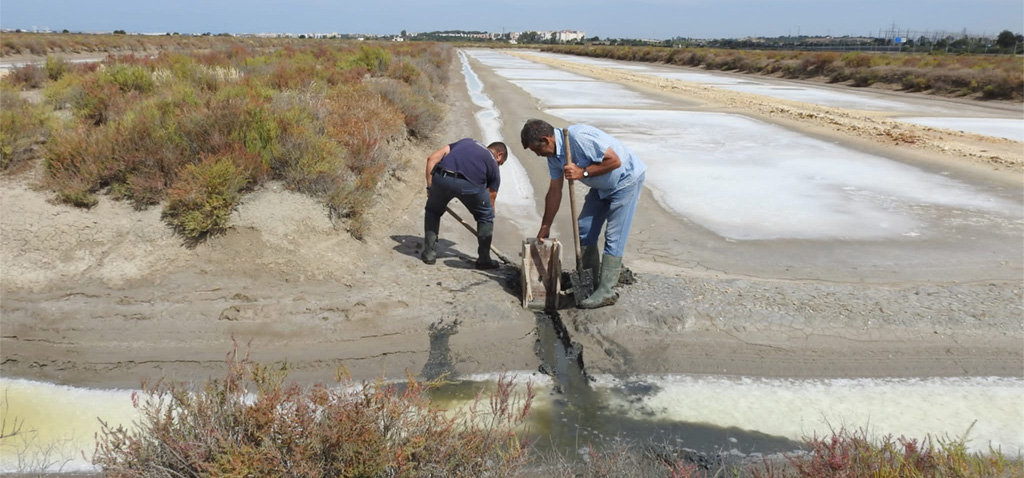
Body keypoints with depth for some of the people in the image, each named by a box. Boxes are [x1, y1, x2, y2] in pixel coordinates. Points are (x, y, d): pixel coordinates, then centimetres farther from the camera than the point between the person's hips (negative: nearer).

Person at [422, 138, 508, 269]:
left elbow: (432, 158, 22)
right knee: (486, 216, 26)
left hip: (441, 178, 2)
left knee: (433, 211, 32)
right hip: (469, 184, -2)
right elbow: (490, 202, 33)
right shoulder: (493, 163, 28)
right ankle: (484, 259, 28)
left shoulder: (466, 141, 35)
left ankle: (429, 253, 30)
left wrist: (430, 187, 25)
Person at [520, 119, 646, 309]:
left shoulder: (579, 136, -32)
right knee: (584, 229, 8)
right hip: (603, 186, 9)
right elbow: (554, 191, 5)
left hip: (626, 179, -9)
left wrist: (583, 172, -29)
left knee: (614, 236, -10)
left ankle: (606, 291, -5)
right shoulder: (553, 155, -3)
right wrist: (545, 227, 9)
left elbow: (615, 161, -29)